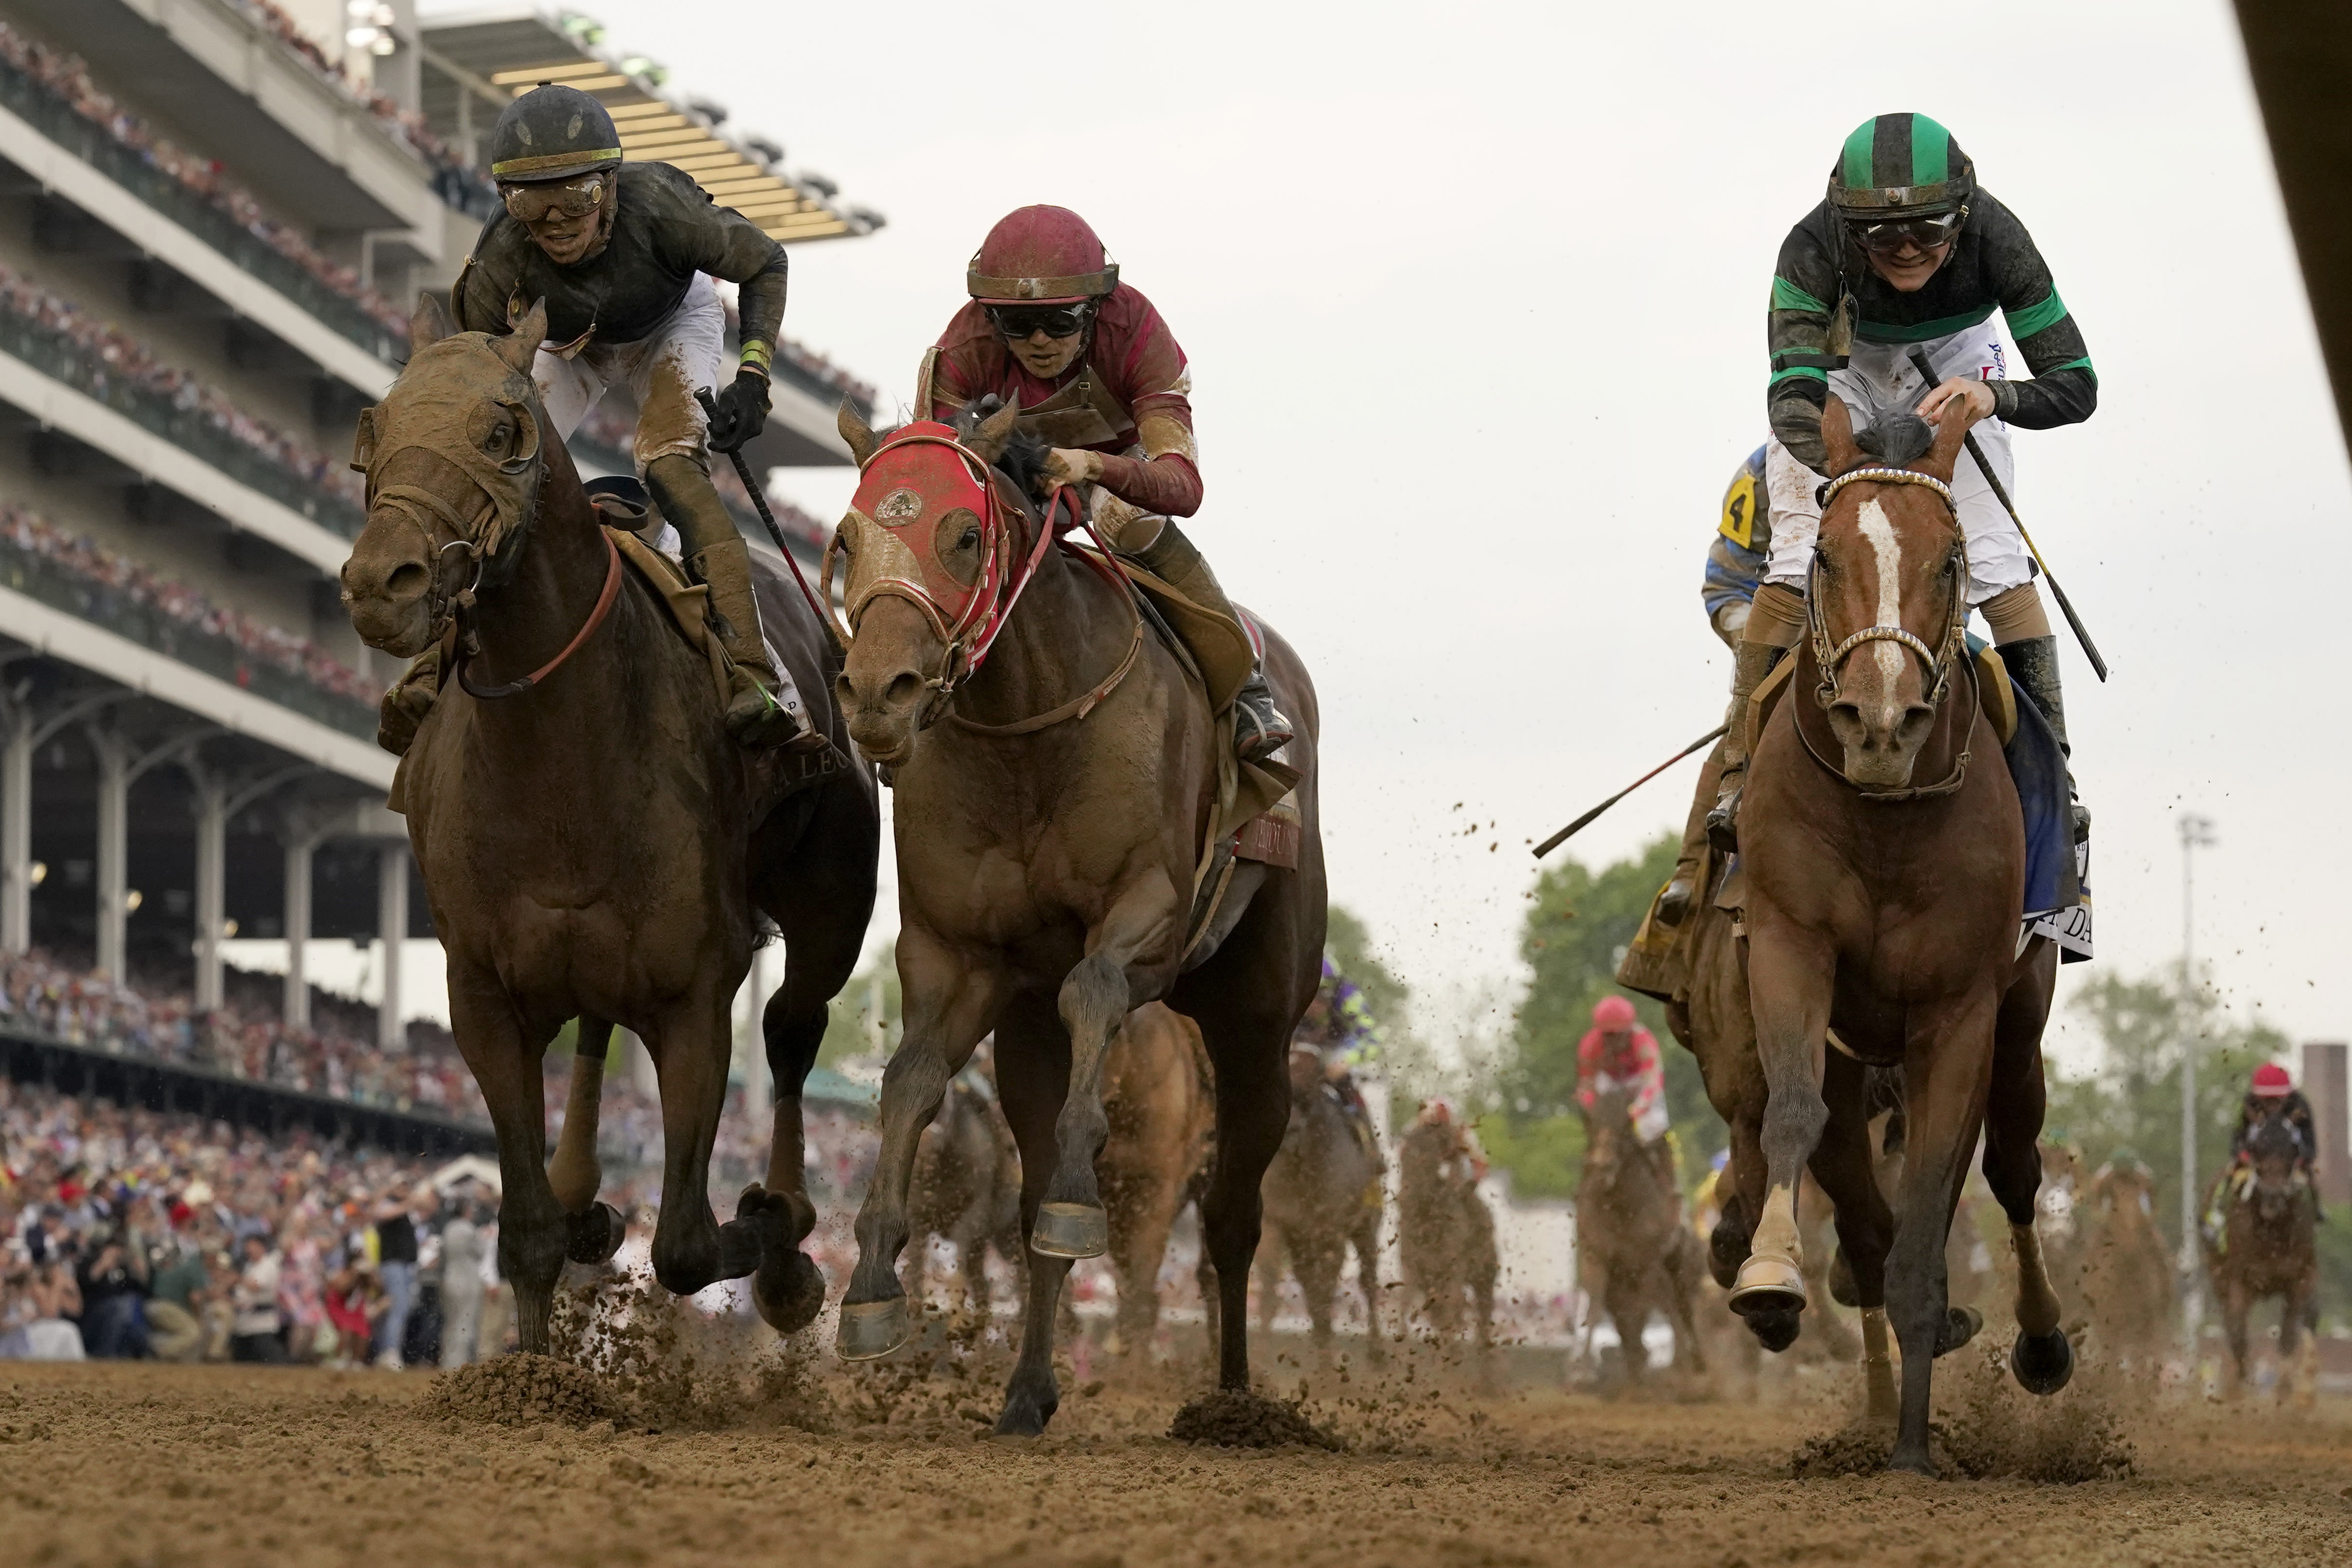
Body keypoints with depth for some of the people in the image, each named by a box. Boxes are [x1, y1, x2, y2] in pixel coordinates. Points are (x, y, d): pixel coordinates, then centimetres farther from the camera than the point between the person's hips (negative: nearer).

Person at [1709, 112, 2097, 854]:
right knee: (1798, 560, -15)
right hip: (1839, 361, -1)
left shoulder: (1993, 236, -34)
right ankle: (1741, 774, -12)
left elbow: (2076, 383, -29)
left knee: (1996, 563, -13)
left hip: (1950, 360, 1)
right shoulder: (1813, 249, -37)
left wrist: (1993, 396, -49)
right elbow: (1794, 390, -44)